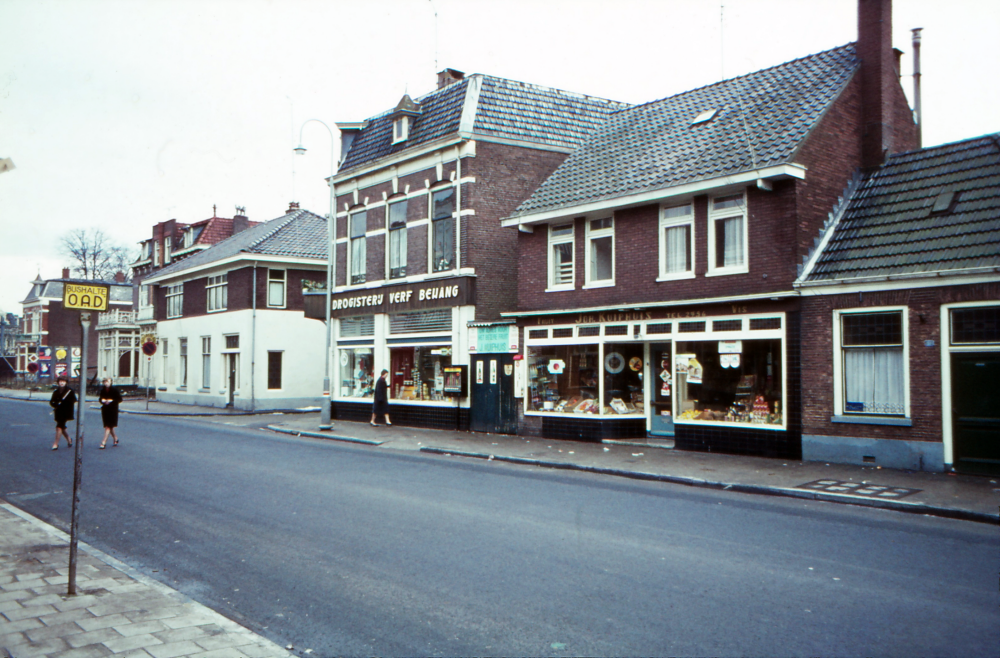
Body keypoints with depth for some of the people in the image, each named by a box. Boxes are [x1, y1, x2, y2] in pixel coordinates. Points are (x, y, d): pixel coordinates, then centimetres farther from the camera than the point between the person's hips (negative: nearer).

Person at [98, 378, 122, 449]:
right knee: (109, 426, 11)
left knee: (108, 426, -10)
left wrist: (111, 401, -18)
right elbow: (100, 398, 17)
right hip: (105, 409, 5)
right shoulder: (102, 390, 6)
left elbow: (119, 399, -5)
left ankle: (103, 442, -12)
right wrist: (102, 400, -6)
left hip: (113, 410, -5)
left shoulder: (114, 390, -8)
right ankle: (115, 438, 31)